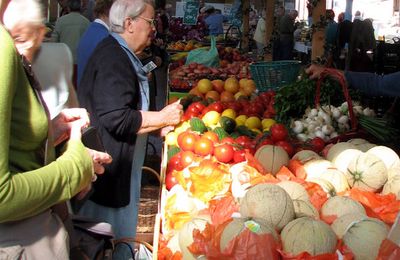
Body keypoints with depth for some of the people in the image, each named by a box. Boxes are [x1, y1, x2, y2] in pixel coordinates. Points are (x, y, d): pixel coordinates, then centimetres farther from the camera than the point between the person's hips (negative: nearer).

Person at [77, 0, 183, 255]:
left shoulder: (122, 55, 15)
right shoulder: (114, 59, -20)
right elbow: (116, 119, -27)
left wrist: (158, 125, 14)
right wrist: (162, 118, -16)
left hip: (120, 166, 11)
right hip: (107, 168, -11)